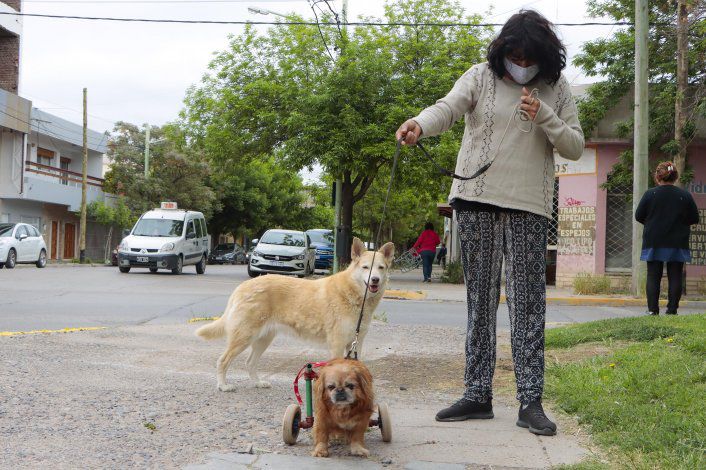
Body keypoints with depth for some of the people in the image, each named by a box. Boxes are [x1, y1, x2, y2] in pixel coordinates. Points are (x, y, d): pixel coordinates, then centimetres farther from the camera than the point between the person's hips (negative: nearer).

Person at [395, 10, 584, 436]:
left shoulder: (557, 89, 6)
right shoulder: (481, 77, 2)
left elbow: (576, 148, 5)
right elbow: (448, 107, -14)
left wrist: (544, 116, -12)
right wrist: (419, 125, -37)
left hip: (529, 208, 0)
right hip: (477, 200, 1)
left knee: (528, 304, -5)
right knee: (480, 300, 5)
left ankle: (531, 401, -1)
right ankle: (478, 395, 12)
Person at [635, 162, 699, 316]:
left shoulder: (650, 194, -6)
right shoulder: (685, 196, -2)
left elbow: (638, 216, -1)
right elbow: (694, 219, 3)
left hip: (654, 243, -1)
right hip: (677, 244, 1)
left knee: (653, 277, 4)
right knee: (675, 277, 5)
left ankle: (653, 310, 0)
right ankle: (672, 310, 3)